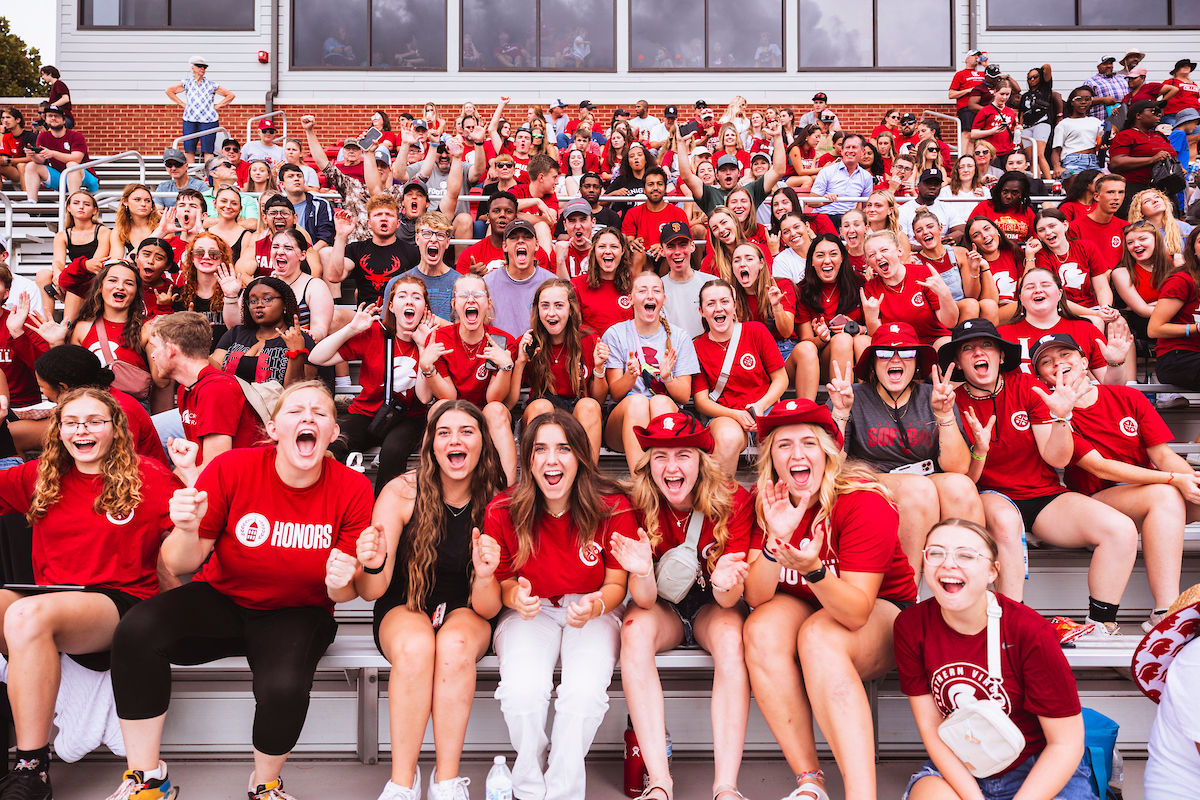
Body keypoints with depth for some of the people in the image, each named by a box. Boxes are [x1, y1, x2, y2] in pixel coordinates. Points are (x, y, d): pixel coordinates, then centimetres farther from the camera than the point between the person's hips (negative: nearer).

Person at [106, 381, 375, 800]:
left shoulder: (353, 489, -12)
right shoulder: (232, 468, -14)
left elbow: (346, 595, -5)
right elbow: (179, 565, -10)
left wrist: (341, 581, -29)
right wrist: (187, 530, -32)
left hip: (297, 613, -1)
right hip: (222, 599, 1)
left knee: (285, 687, -32)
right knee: (136, 633, -26)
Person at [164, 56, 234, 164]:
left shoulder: (211, 85, 5)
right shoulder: (187, 83, 8)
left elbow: (230, 95, 11)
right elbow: (169, 90, 15)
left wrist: (217, 106, 4)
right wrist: (182, 104, 8)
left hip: (208, 121, -1)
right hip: (189, 121, 2)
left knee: (208, 151, -4)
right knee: (189, 150, 2)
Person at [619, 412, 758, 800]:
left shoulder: (733, 501, -18)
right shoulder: (638, 506, -16)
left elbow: (728, 600, -20)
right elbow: (645, 601, -20)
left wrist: (726, 583, -44)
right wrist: (642, 573, -43)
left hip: (712, 606, 0)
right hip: (663, 607, 1)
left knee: (730, 634, -32)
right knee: (635, 627, -31)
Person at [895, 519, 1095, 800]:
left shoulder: (1031, 633, -19)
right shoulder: (911, 626, -11)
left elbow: (1066, 744, -13)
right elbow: (931, 726, -6)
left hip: (1039, 770, 0)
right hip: (955, 770, 0)